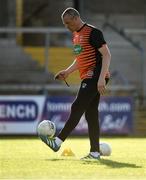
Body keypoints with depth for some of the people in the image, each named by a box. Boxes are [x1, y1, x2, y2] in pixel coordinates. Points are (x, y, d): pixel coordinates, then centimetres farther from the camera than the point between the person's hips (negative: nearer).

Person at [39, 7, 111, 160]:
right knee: (91, 113, 6)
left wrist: (101, 78, -22)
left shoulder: (93, 32, -11)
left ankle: (58, 142, -14)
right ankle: (95, 152, 5)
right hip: (87, 78, 10)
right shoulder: (76, 35, 18)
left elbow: (106, 55, -15)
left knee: (77, 108, -12)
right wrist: (67, 72, 14)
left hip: (95, 77, -10)